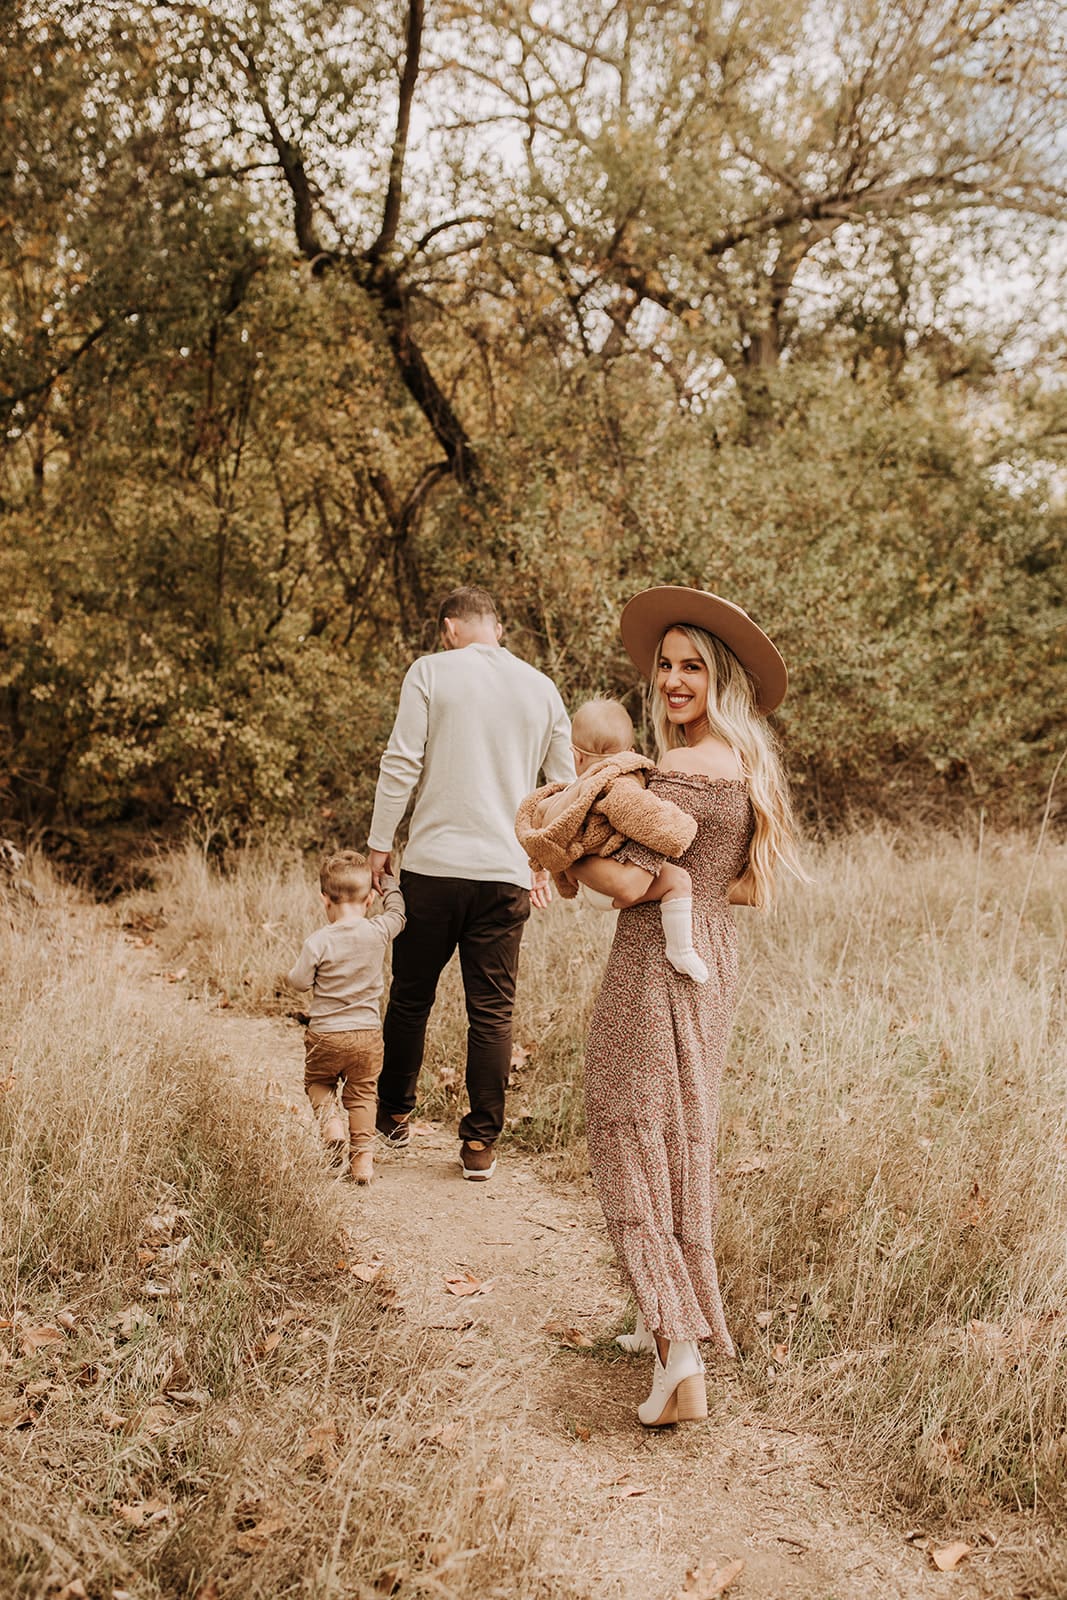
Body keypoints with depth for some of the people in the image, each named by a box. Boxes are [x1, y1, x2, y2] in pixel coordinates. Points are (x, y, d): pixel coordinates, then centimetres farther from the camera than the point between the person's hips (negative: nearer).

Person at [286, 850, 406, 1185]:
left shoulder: (318, 942, -16)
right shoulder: (379, 932, -9)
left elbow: (298, 981, -8)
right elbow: (396, 911, 12)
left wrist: (298, 966, 12)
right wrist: (386, 881, 25)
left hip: (325, 1034, -2)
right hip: (368, 1033, 2)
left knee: (317, 1081, 23)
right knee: (362, 1094, 15)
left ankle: (329, 1119, -2)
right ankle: (363, 1155, 9)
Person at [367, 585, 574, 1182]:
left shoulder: (432, 671, -1)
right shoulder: (542, 688, 9)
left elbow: (402, 764, -6)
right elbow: (565, 785, 11)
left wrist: (381, 842, 3)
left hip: (434, 864, -2)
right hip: (507, 872, 2)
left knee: (411, 997, 14)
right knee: (493, 1011, 6)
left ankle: (395, 1115, 28)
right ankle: (481, 1144, 10)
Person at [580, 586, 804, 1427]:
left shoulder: (682, 770, -19)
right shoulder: (749, 766, 8)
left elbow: (632, 883, -21)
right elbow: (753, 887, 13)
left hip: (658, 959, -9)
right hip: (716, 954, 9)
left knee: (636, 1146, -3)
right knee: (686, 1139, 19)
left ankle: (680, 1357, -7)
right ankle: (680, 1319, 32)